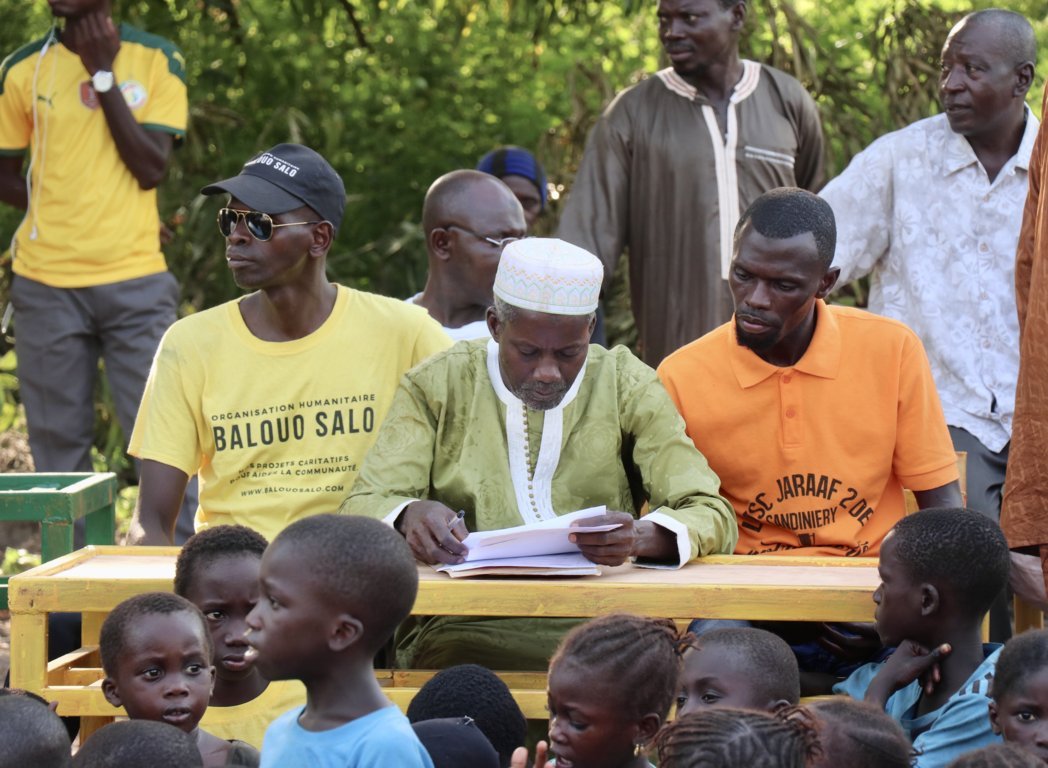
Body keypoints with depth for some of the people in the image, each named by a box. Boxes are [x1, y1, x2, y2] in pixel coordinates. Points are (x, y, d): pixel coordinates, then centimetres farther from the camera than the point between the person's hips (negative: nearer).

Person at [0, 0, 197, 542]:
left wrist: (103, 76, -9)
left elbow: (151, 168, -6)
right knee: (58, 441, 2)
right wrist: (64, 219, -2)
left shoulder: (156, 60, 2)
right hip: (46, 287, 1)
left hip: (136, 281, -1)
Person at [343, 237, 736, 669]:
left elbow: (712, 517, 0)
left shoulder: (627, 387, 7)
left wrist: (641, 537, -25)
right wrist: (410, 516, -27)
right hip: (462, 628, -1)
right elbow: (360, 511, 0)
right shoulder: (437, 386, 6)